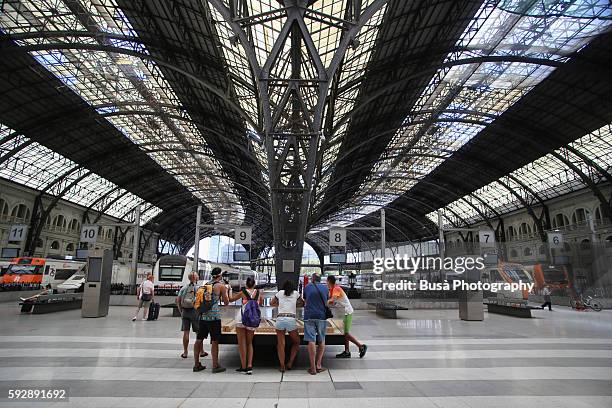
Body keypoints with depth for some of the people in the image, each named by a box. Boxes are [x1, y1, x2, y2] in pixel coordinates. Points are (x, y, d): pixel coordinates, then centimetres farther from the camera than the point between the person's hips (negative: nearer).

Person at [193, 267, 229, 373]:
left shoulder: (205, 285, 14)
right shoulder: (221, 286, -3)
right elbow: (226, 302, 1)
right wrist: (225, 292, 17)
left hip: (202, 316, 6)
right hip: (214, 316, -6)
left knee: (199, 340, 12)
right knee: (214, 341, 0)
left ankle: (197, 365, 20)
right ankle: (215, 366, 5)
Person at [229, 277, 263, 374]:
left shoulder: (243, 292, 3)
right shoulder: (258, 292, 10)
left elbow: (231, 299, 14)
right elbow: (260, 303, 25)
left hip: (241, 318, -3)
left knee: (242, 343, 4)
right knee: (249, 343, 15)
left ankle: (243, 367, 5)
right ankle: (249, 366, 5)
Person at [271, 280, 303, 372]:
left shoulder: (280, 293, 14)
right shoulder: (296, 293, 12)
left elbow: (271, 303, 26)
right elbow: (303, 303, 26)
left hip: (280, 319, 1)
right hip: (291, 319, -1)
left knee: (281, 344, 10)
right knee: (296, 342, 19)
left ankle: (282, 366, 9)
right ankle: (290, 363, 14)